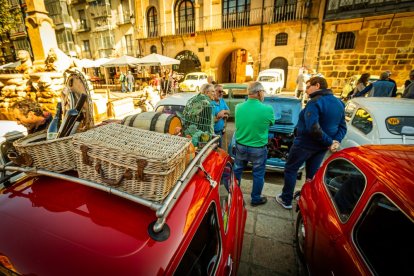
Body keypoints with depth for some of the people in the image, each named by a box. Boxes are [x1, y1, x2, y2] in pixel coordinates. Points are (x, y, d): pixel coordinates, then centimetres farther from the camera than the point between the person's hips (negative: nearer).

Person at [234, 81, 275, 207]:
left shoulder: (238, 107, -9)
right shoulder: (267, 109, -19)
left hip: (240, 146, 4)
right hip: (258, 148, -3)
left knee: (237, 170, 21)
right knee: (258, 174, 16)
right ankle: (255, 199, 32)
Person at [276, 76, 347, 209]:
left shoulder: (315, 102, -22)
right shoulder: (339, 103, 7)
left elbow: (313, 129, -32)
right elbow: (342, 127, 7)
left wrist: (329, 141, -21)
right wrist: (336, 141, -7)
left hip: (306, 143, -8)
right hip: (322, 145, 8)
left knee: (290, 169, 9)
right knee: (313, 172, 21)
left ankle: (286, 200, 17)